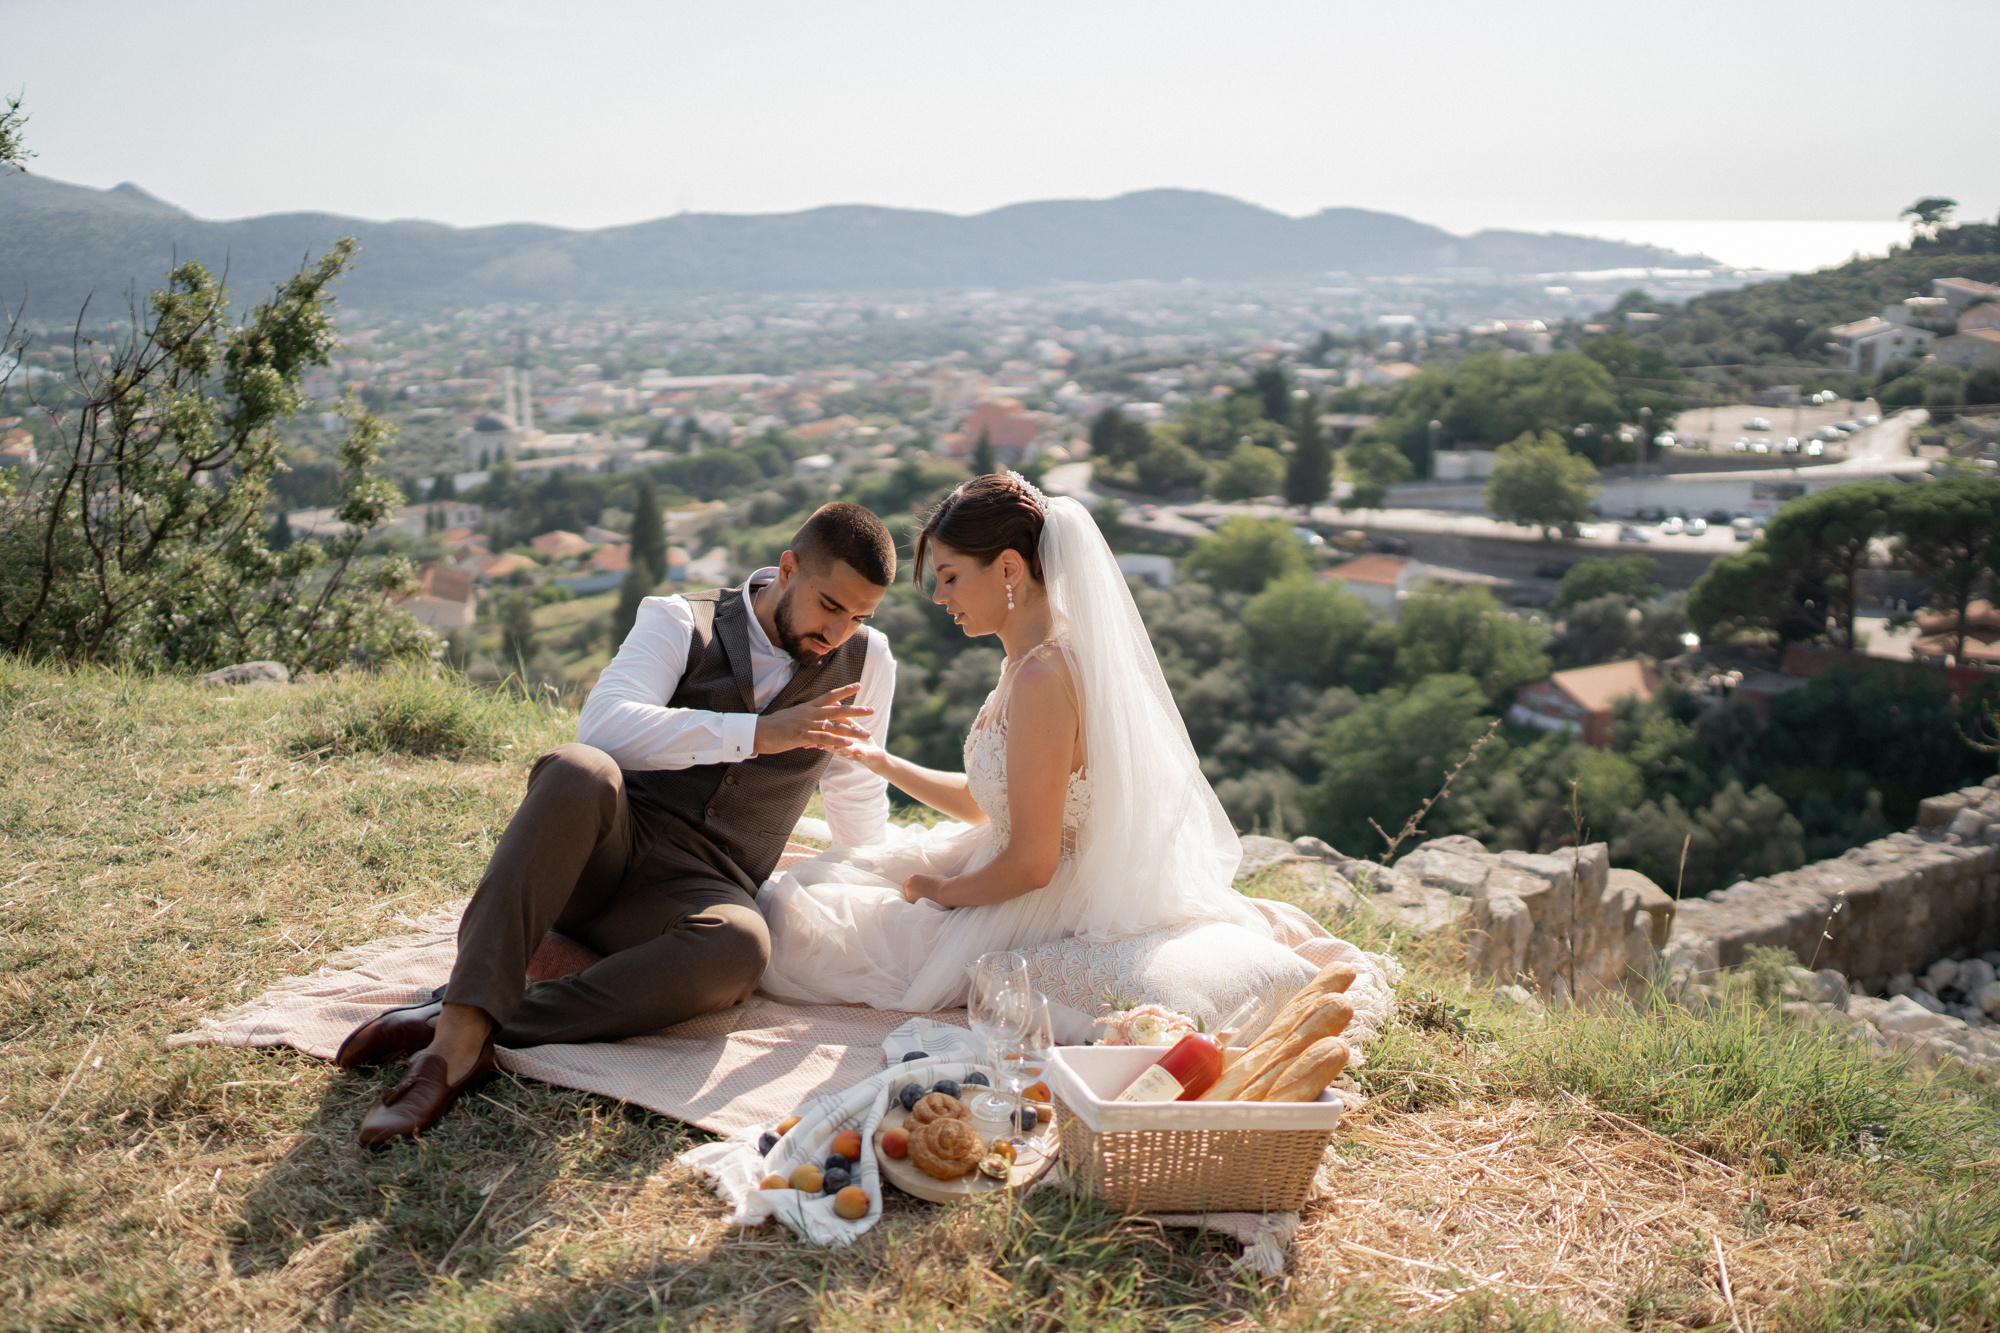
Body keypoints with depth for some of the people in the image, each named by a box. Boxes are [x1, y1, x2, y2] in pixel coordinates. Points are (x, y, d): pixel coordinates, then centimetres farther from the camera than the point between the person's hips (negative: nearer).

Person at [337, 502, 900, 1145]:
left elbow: (858, 801, 23)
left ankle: (458, 1023, -34)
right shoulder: (679, 621, 3)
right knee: (576, 770, -36)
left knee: (740, 946, -37)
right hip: (604, 849, -1)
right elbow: (605, 725, -15)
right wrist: (758, 733, -21)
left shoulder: (866, 660, 11)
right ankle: (464, 1029, -42)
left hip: (696, 890, 1)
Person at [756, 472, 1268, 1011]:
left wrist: (939, 892, -9)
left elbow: (1030, 865, -26)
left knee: (797, 925, -5)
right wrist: (880, 761, 5)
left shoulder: (1043, 678, -28)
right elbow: (983, 803, 14)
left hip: (1040, 916, -10)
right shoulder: (1031, 662, 4)